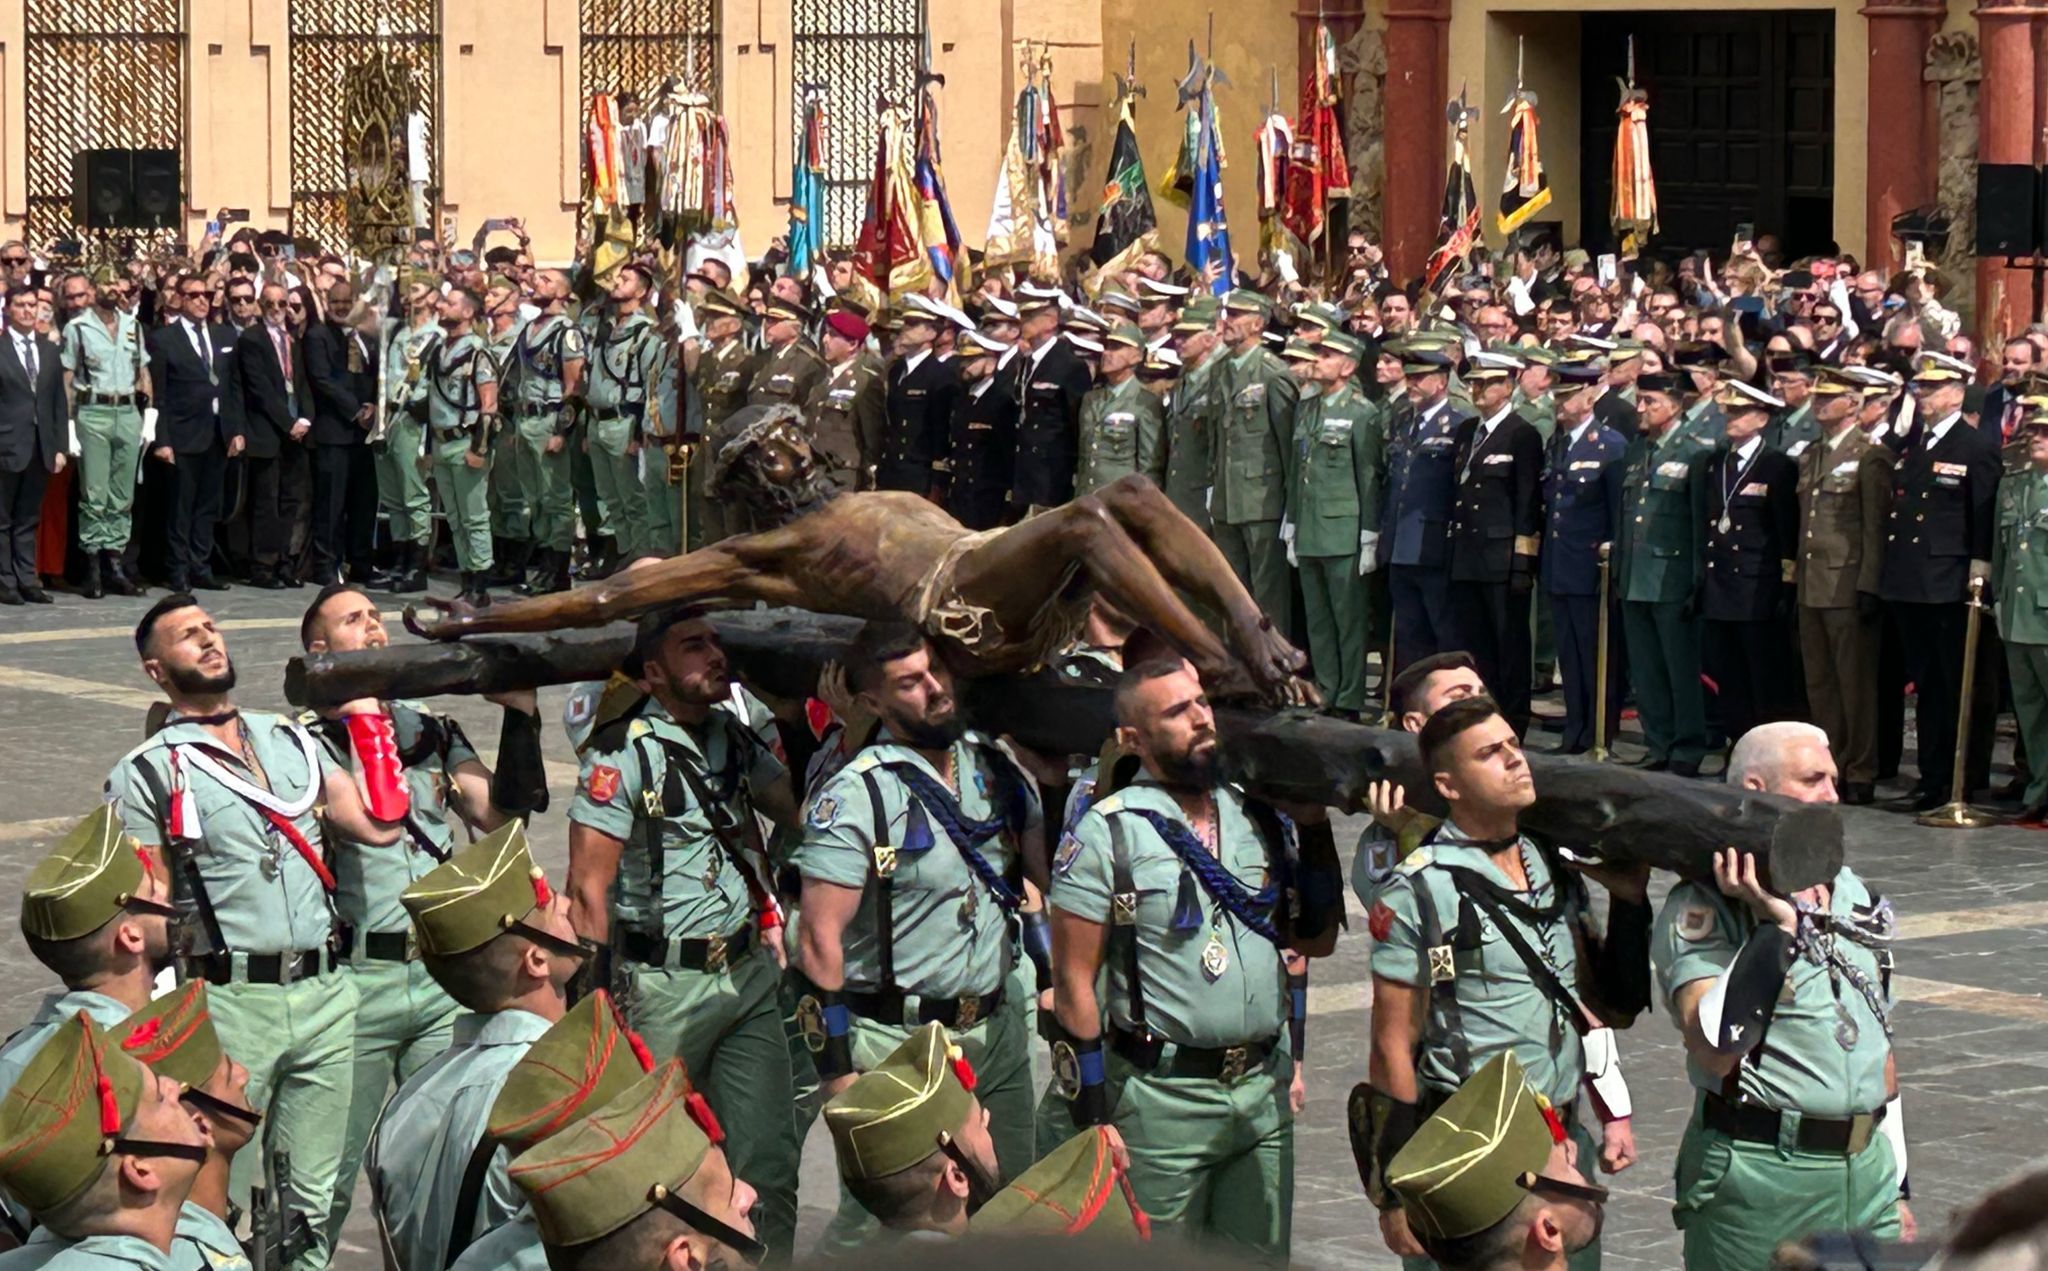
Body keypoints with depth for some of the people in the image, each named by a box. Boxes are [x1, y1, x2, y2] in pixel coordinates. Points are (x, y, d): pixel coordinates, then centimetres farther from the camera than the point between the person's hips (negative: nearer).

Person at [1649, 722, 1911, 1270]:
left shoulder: (1850, 892, 14)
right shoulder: (1701, 910, -8)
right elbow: (1715, 1052, -22)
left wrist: (1895, 1184, 19)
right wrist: (1776, 926, -21)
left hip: (1867, 1168, 6)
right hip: (1758, 1176, -6)